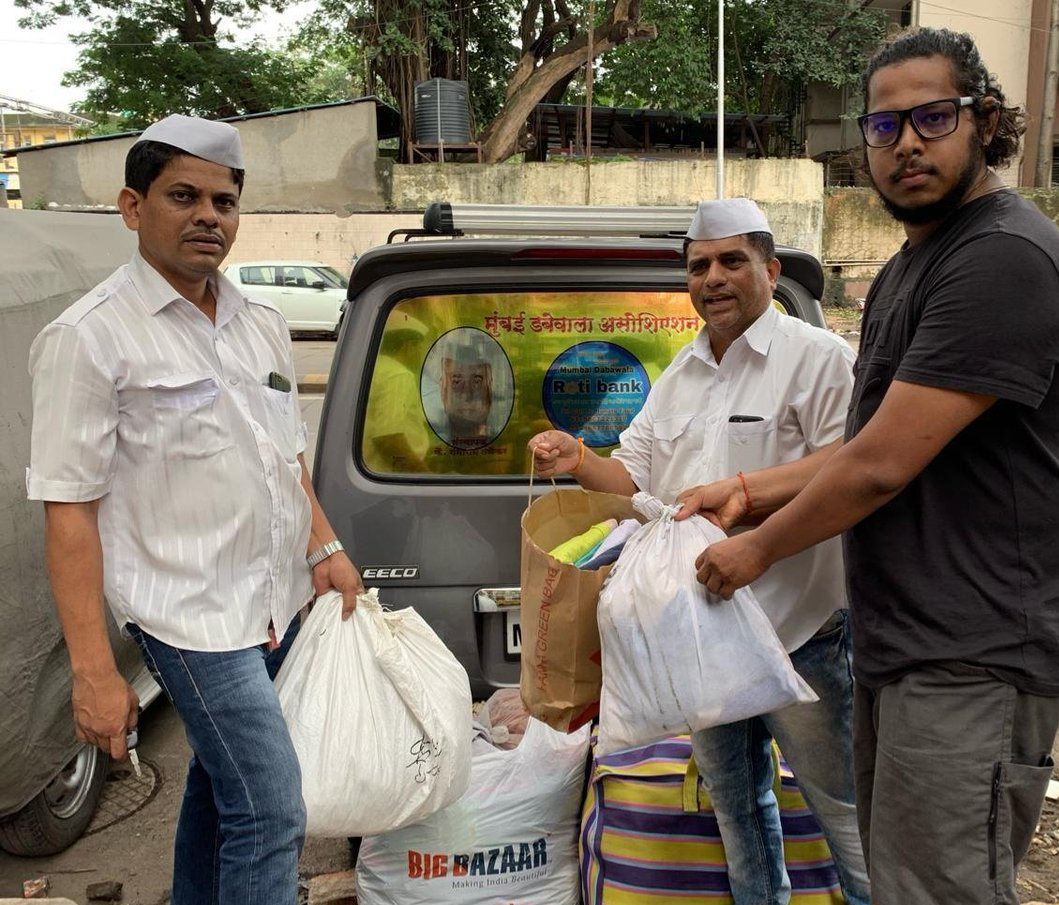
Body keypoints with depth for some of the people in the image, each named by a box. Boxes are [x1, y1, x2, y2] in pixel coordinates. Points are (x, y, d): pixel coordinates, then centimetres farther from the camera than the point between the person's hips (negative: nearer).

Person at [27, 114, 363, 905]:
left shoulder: (263, 324, 9)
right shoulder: (89, 336, -11)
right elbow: (69, 510, -13)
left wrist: (324, 548, 4)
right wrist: (93, 671, -15)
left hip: (279, 598, 7)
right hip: (192, 610, -7)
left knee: (222, 780, 22)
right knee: (272, 811, -9)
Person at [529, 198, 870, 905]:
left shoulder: (817, 356, -7)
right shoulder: (678, 376, 16)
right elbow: (633, 476, 16)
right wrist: (579, 462, -3)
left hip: (800, 626, -7)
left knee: (841, 802, 5)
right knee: (735, 799, 21)